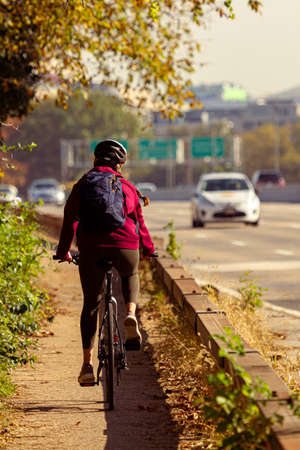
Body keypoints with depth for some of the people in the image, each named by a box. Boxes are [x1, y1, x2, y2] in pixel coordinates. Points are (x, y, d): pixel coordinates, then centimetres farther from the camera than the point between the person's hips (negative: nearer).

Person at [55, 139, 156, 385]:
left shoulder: (82, 186, 8)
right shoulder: (127, 186, 10)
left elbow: (70, 220, 3)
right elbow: (138, 219, 15)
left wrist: (63, 252, 10)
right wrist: (148, 249, 27)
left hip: (91, 250, 0)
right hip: (126, 248, 1)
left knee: (91, 304, 9)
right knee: (130, 275, 34)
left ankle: (87, 364, 2)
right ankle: (130, 314, 4)